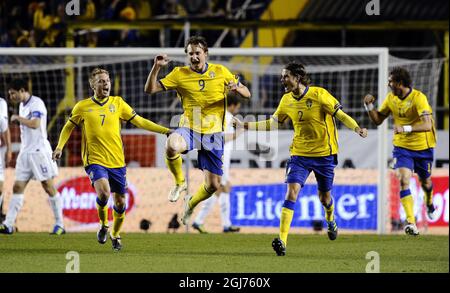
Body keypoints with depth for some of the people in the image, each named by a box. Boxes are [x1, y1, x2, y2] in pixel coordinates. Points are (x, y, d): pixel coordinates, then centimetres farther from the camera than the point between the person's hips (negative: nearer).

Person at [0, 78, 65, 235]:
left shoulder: (36, 103, -11)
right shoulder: (22, 106, 16)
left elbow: (35, 124, -26)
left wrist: (17, 118, -13)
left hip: (39, 151, -8)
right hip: (25, 152, 8)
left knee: (49, 187, -4)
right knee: (17, 187, 1)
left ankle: (60, 225, 2)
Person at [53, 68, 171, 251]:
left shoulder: (117, 103, 6)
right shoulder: (82, 107, 1)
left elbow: (140, 122, 10)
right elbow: (68, 127, 13)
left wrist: (165, 131, 5)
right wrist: (60, 147, -3)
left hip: (117, 162, 3)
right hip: (95, 160, -3)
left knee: (120, 202, 5)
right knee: (104, 191, -28)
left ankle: (115, 234, 31)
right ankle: (103, 225, -1)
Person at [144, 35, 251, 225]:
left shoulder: (220, 72, 3)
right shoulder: (179, 74, 0)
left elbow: (246, 94, 6)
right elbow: (150, 89, -2)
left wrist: (236, 88, -17)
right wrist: (156, 67, -18)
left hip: (213, 133, 1)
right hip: (189, 129, -1)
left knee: (213, 185, 0)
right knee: (172, 146, -38)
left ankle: (191, 203, 36)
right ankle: (180, 183, -8)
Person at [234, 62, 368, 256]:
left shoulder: (319, 94, -13)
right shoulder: (287, 100, 2)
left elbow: (341, 115, -11)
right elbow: (273, 123, 15)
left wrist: (357, 129, -28)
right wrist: (245, 126, 10)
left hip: (324, 153, -3)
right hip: (300, 153, 3)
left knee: (324, 197, 11)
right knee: (292, 191, -16)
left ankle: (330, 221, 49)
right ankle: (282, 241, -23)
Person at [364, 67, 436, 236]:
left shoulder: (418, 98, -21)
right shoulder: (391, 98, -2)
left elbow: (427, 125, -30)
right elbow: (377, 120, 9)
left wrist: (406, 128, -43)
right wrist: (369, 106, -9)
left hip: (423, 147, -3)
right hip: (402, 147, 3)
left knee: (425, 182, 17)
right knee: (403, 179, -20)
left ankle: (429, 204, 54)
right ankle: (411, 222, -25)